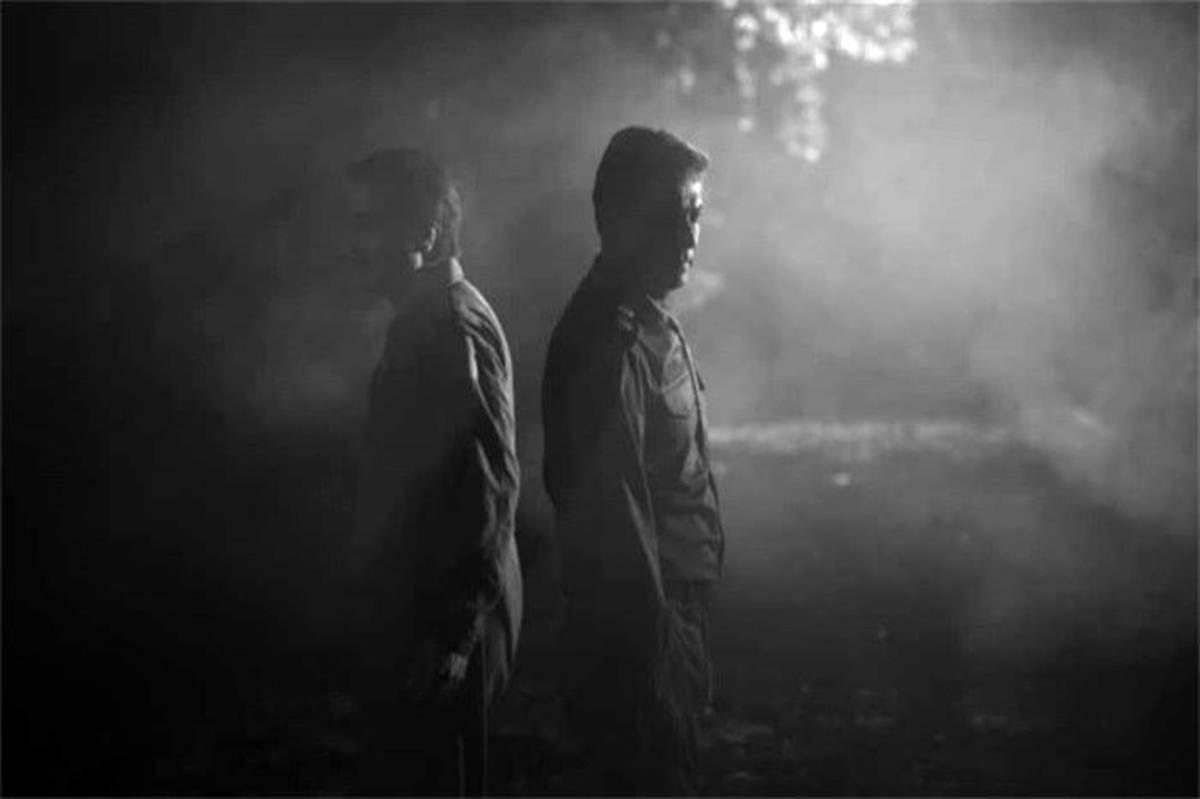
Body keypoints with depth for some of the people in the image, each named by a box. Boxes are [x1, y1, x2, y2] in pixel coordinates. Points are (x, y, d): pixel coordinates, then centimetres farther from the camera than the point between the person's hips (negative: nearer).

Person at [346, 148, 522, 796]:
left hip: (443, 620, -10)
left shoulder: (454, 328, -18)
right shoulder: (426, 319, 13)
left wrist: (454, 631, -23)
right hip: (414, 605, 10)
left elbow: (489, 486, -24)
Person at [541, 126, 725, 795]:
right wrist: (660, 650, -22)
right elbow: (615, 516, -24)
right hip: (641, 623, -10)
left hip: (673, 607, 10)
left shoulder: (648, 325, 13)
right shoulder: (609, 342, -20)